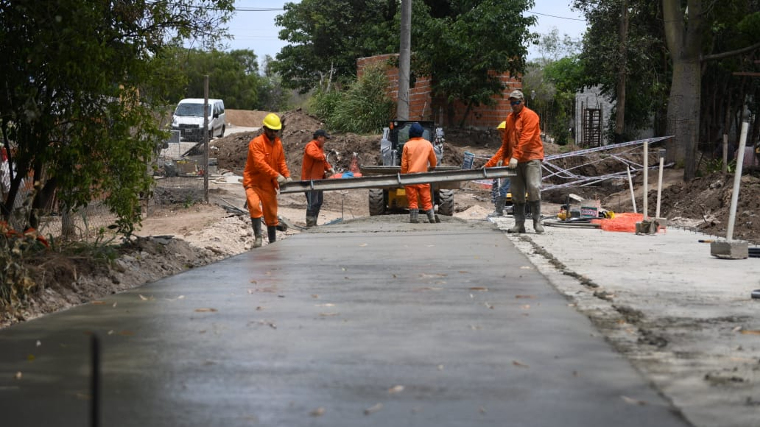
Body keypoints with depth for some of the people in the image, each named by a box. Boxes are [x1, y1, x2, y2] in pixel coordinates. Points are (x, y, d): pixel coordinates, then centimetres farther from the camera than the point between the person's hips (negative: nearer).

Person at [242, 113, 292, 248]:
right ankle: (257, 236, -23)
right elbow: (260, 163, -26)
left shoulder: (278, 143, 7)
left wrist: (287, 176, -1)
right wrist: (276, 175, -31)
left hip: (268, 184, 7)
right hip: (253, 182, -6)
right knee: (254, 206, -30)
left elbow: (281, 162, 15)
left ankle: (273, 242, 21)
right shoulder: (256, 143, -16)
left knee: (271, 214, 10)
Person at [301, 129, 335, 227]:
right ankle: (310, 225, -8)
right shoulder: (311, 146, -13)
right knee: (312, 203, -11)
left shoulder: (320, 147, 20)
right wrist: (323, 156, -20)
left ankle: (313, 223, 24)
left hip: (318, 179, 10)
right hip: (310, 179, -10)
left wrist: (329, 168, 7)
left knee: (318, 202, 15)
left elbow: (322, 161, 26)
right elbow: (313, 154, -36)